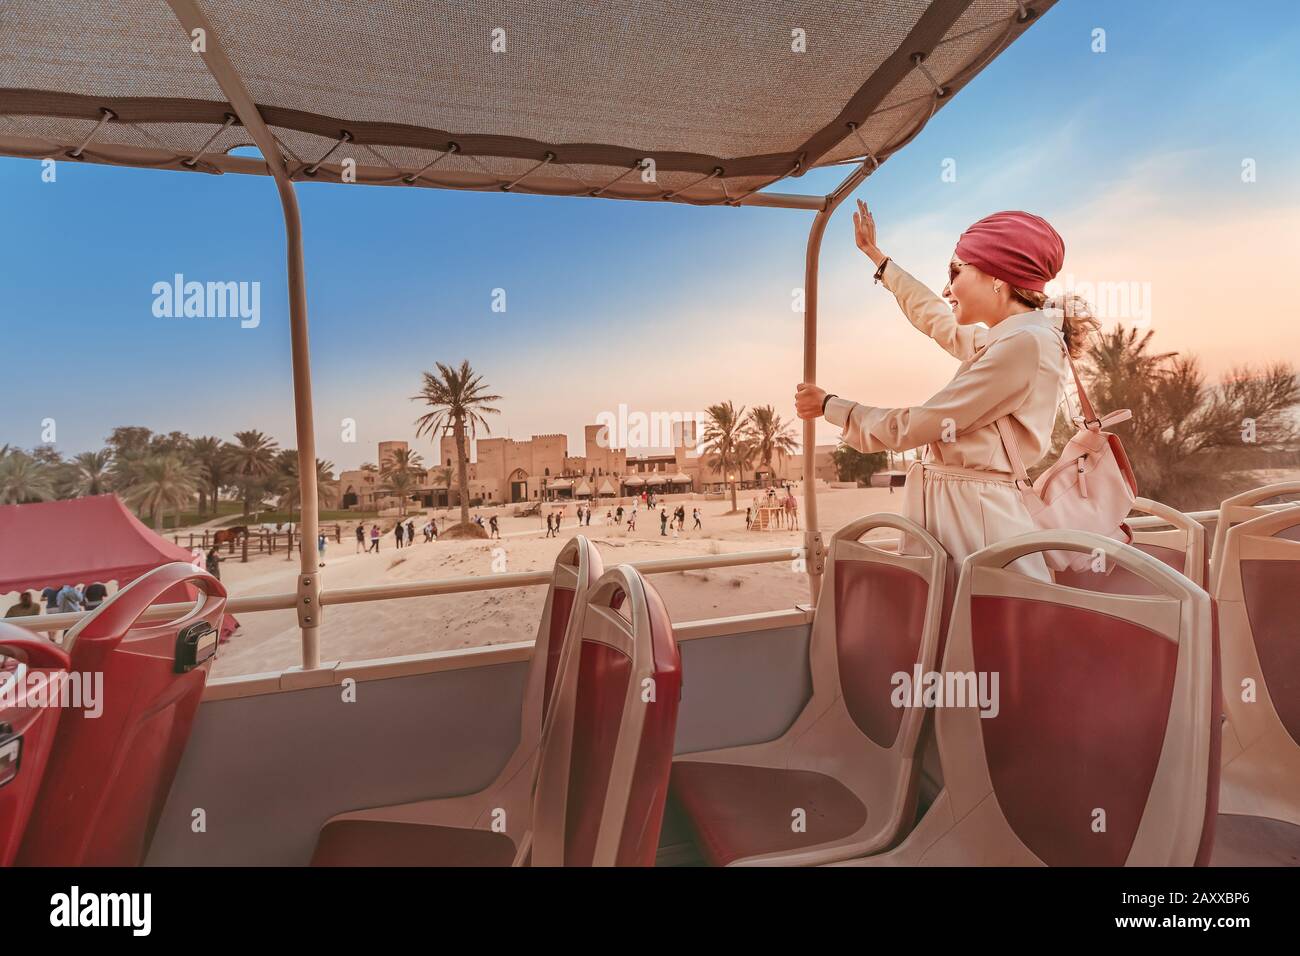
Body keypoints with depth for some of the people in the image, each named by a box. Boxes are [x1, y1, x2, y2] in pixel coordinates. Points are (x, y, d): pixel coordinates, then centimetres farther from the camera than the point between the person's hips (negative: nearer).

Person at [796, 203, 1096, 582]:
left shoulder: (1026, 342, -15)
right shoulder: (1001, 338, 15)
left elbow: (912, 427, -16)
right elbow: (936, 319, 33)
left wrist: (828, 405, -3)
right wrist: (874, 254, 42)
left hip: (976, 519, -9)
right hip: (948, 507, 9)